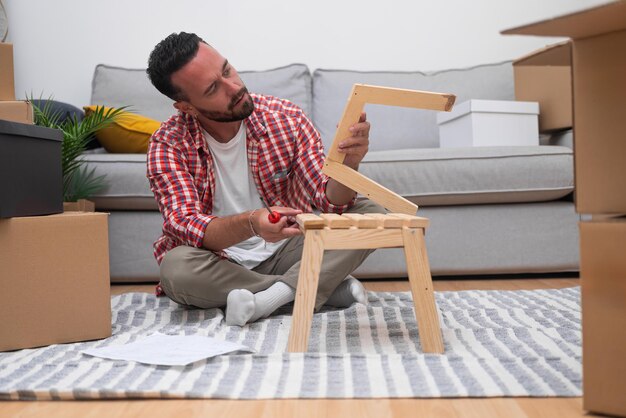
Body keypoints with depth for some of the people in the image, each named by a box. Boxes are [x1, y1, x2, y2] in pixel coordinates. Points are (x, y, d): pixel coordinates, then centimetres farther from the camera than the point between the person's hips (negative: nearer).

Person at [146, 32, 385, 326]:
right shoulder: (169, 144, -14)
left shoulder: (286, 118, -8)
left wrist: (349, 163, -36)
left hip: (283, 252, 2)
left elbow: (330, 201, -12)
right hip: (220, 264, -1)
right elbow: (184, 225, -26)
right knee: (176, 268, -36)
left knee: (371, 214, -16)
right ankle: (328, 286, -20)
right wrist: (250, 223, -46)